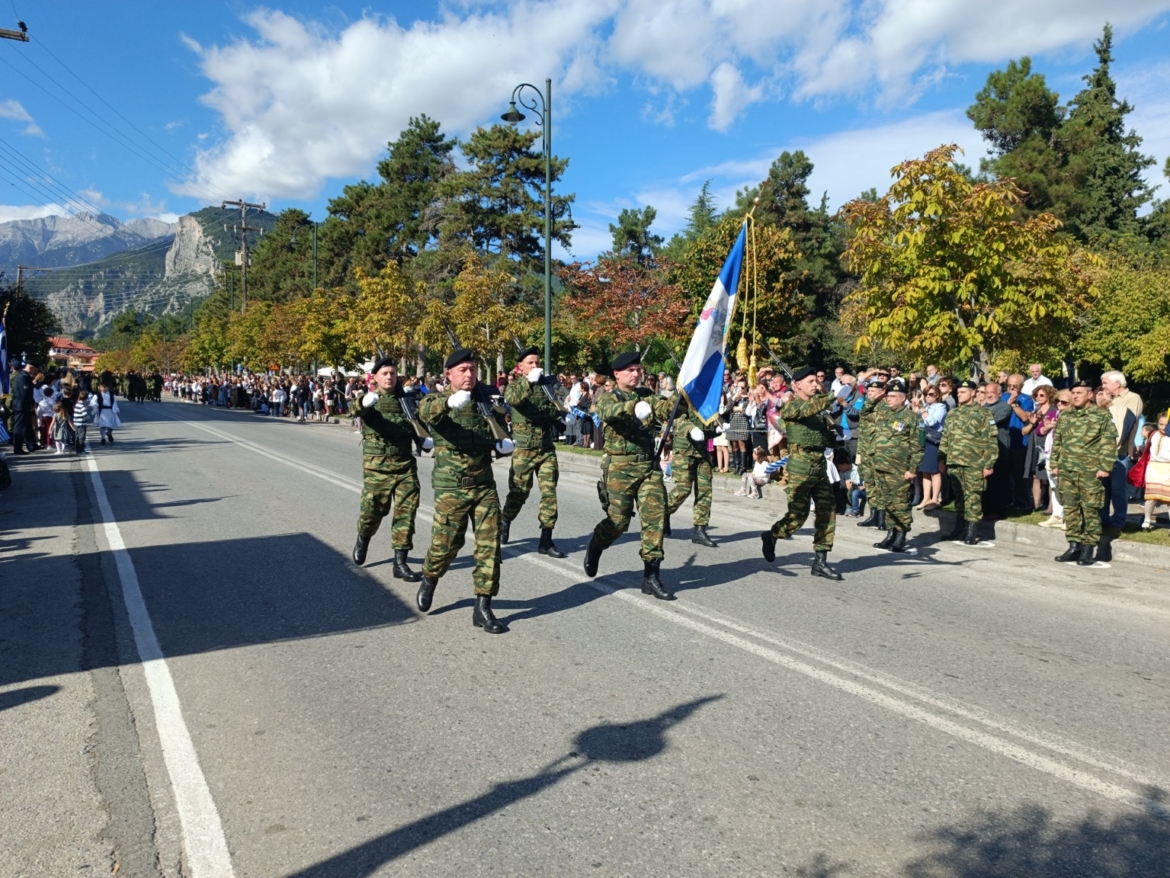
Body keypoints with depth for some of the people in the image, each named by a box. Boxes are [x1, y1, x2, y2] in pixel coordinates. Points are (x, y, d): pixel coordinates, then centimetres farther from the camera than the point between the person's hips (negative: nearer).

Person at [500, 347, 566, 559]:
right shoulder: (514, 385, 0)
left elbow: (557, 410, 9)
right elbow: (513, 399, -24)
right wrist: (530, 381, -34)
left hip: (547, 448, 3)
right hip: (524, 449, -3)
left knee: (549, 492, -2)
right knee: (518, 493, 4)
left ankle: (546, 540, 3)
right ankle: (505, 523, 33)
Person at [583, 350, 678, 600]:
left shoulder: (646, 396, 12)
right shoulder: (607, 397, -2)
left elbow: (667, 408, -6)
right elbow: (609, 411, -26)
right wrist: (633, 407, -45)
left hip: (649, 465, 4)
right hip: (620, 467, -4)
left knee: (656, 518, -3)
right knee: (618, 521, 1)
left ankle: (651, 575, 5)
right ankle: (595, 547, 33)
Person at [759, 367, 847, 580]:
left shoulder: (819, 406, 16)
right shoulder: (791, 406, -4)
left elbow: (828, 438, 19)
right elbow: (807, 409, -28)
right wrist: (834, 398, -38)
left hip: (820, 466, 7)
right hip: (800, 466, -7)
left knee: (827, 512, 3)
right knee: (798, 514, -7)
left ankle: (820, 561, 11)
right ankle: (771, 536, 22)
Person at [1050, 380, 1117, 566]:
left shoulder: (1102, 415, -2)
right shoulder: (1064, 415, 13)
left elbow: (1109, 443, -6)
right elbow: (1057, 442, 17)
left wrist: (1105, 467, -11)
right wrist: (1054, 464, 12)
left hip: (1091, 472, -5)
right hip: (1067, 471, 5)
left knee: (1090, 510, -1)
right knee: (1070, 509, 7)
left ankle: (1088, 550, 6)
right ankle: (1074, 546, 14)